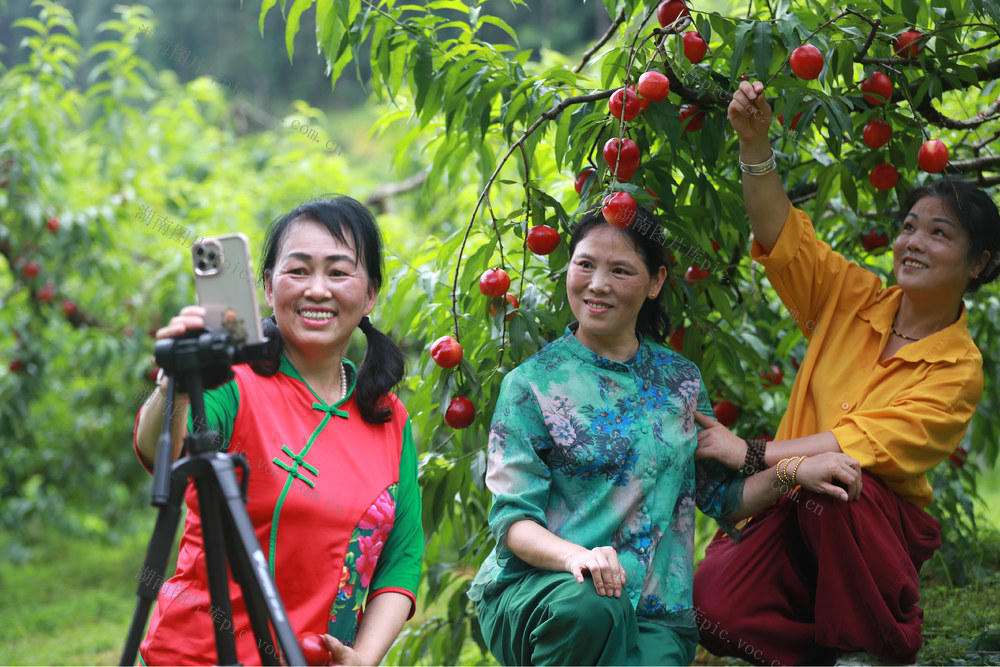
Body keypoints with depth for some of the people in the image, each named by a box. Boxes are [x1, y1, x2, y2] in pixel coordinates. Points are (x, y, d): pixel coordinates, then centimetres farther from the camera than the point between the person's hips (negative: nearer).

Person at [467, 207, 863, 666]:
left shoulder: (680, 382, 14)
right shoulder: (532, 384, 1)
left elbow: (719, 496, 17)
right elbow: (513, 518, -5)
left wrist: (794, 472, -2)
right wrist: (575, 556, -27)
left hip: (653, 614, 2)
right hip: (533, 592, -2)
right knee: (593, 604, -37)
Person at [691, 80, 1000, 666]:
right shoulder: (853, 299, 4)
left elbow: (869, 444, -20)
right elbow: (781, 232, -2)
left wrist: (751, 454, -24)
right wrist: (755, 142, -17)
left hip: (882, 526, -2)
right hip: (796, 512, 2)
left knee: (832, 479, -38)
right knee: (714, 603, -28)